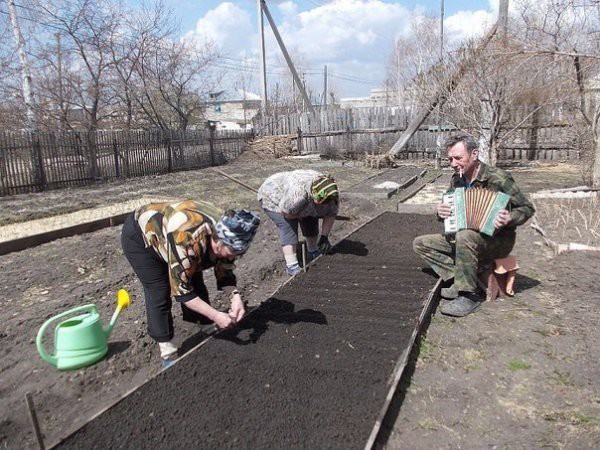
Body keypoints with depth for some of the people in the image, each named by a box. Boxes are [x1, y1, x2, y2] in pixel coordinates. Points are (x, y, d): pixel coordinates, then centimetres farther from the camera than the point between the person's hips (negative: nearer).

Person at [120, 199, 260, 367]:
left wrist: (235, 296, -27)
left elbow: (225, 273, -8)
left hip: (168, 232, 6)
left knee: (196, 287, 2)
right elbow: (181, 289, -34)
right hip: (140, 235, -6)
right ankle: (168, 355, 0)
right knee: (159, 294, -13)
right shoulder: (187, 241, -44)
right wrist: (215, 315, -34)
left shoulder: (227, 236, -21)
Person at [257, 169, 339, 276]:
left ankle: (312, 253, 23)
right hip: (271, 197, -7)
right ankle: (291, 266, -18)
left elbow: (331, 215, -11)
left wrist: (324, 236, -18)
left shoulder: (332, 194, -22)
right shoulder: (298, 193, -44)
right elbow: (286, 212, -30)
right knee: (289, 228, -19)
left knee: (311, 222, 4)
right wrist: (302, 216, -16)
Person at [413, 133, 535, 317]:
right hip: (464, 239, 7)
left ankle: (469, 295, -25)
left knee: (465, 236, -39)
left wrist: (509, 219, -33)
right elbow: (450, 213, 14)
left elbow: (527, 208, -11)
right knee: (421, 243, -3)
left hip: (498, 241, -7)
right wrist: (440, 212, -10)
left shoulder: (498, 178, -16)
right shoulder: (457, 179, 3)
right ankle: (460, 280, -10)